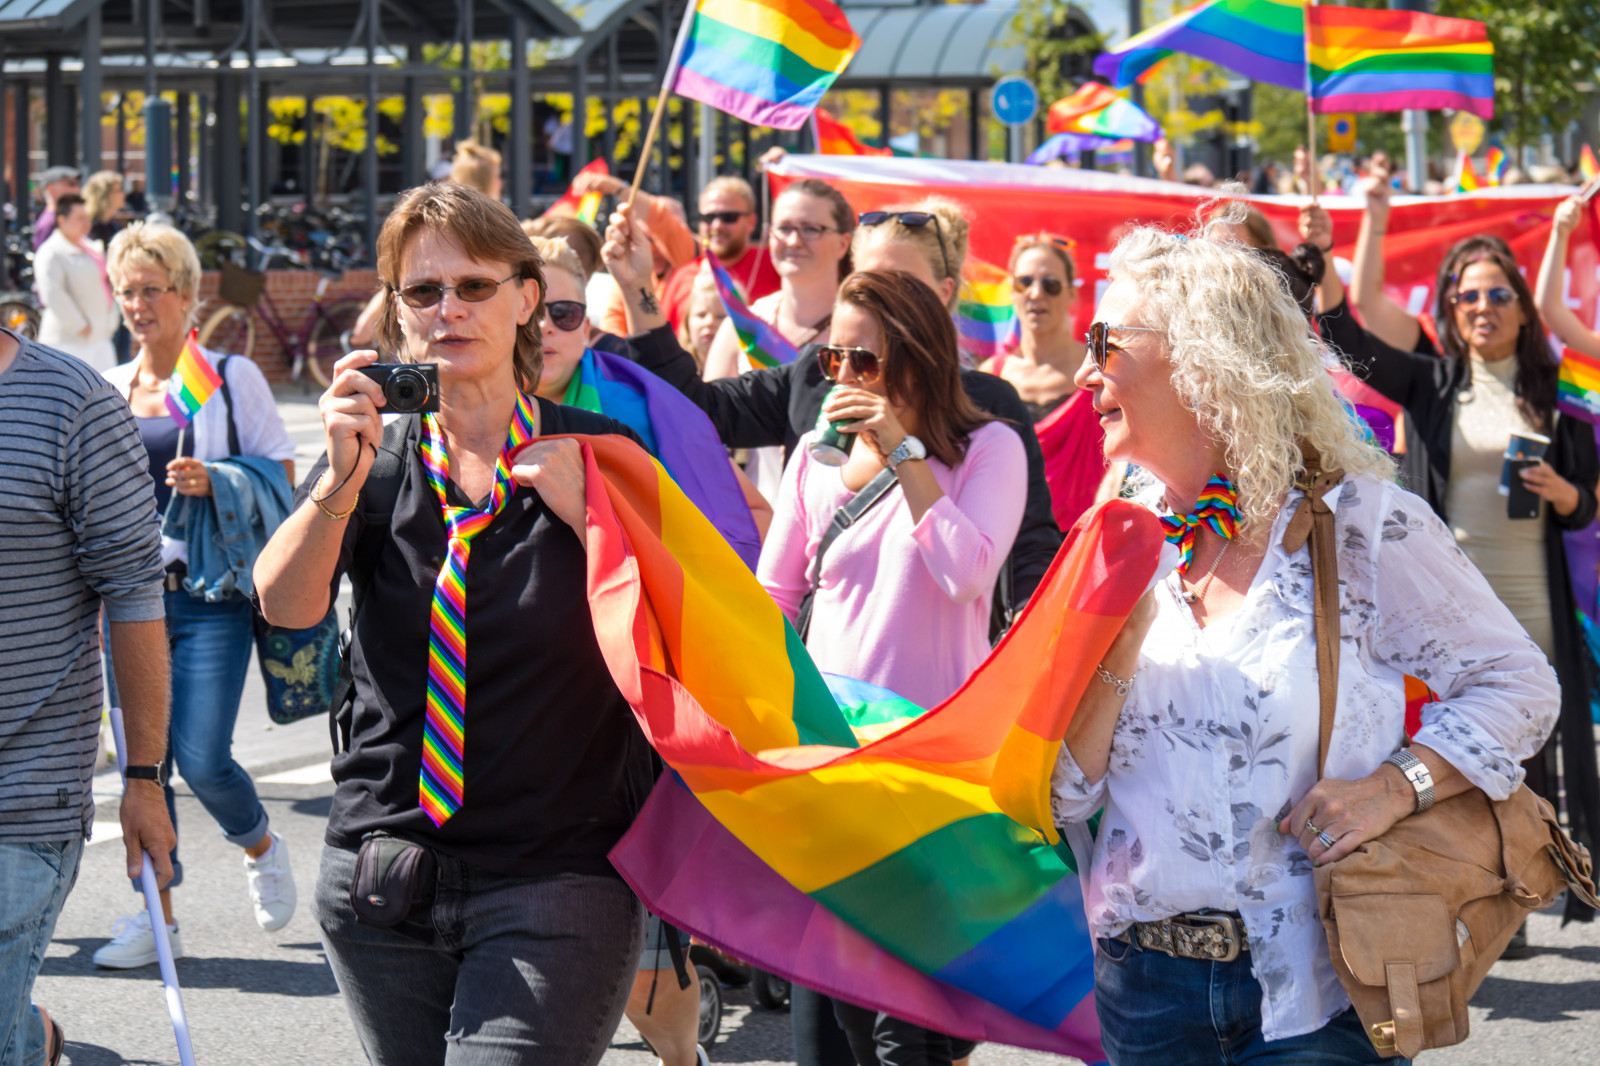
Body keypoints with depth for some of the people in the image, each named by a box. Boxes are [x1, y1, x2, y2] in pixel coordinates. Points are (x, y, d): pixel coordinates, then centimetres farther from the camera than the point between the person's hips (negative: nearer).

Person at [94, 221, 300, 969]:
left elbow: (283, 479, -1)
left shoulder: (231, 379, 0)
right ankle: (157, 914, 16)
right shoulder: (107, 390, 12)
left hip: (210, 597, -4)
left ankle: (261, 846, 20)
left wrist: (214, 482, -17)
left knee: (201, 758, -12)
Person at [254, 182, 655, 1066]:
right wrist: (341, 482, -25)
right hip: (382, 874, 3)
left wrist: (584, 511, -16)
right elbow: (285, 605, -9)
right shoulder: (377, 455, 8)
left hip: (557, 884, -3)